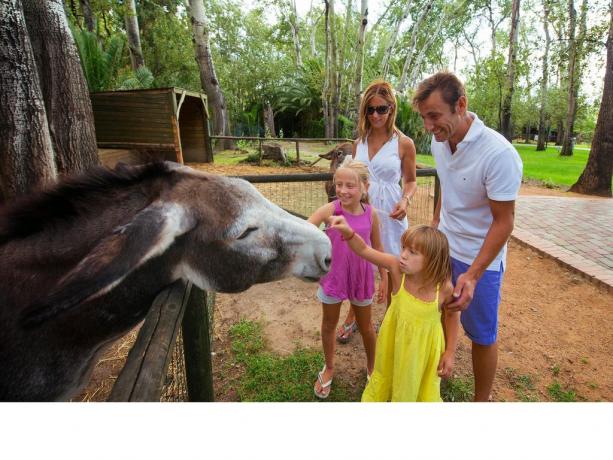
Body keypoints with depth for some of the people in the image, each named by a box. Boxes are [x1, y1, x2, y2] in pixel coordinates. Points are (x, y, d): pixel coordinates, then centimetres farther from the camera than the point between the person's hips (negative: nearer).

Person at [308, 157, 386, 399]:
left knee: (366, 327, 19)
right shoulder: (330, 209, -17)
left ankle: (372, 367, 46)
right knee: (328, 324, 17)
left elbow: (377, 248, 2)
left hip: (361, 279, 1)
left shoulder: (371, 214, -10)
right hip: (333, 277, -1)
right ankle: (328, 368, 43)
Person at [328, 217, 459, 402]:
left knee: (425, 393, 24)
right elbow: (364, 250, -23)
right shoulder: (397, 268, -25)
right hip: (395, 342, 1)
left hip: (424, 348, -1)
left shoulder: (444, 287, -25)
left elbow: (452, 314, -6)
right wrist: (347, 231, -41)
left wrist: (450, 352, -1)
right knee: (383, 381, 26)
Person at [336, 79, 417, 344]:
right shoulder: (359, 143, 5)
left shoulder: (404, 143, -6)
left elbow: (411, 181, 2)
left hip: (389, 214, -3)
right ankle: (352, 317, 33)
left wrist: (405, 200, -16)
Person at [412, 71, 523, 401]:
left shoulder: (499, 154, -26)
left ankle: (482, 401, 34)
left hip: (480, 259, -5)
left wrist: (472, 275, -27)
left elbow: (503, 222, -21)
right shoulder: (439, 141, -6)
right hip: (442, 247, 6)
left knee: (482, 336, 11)